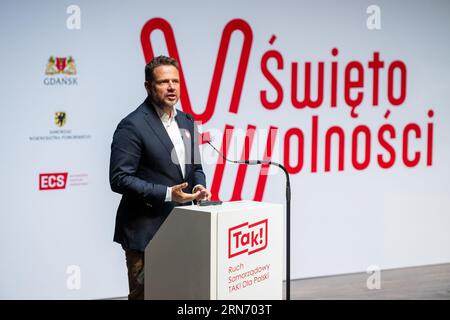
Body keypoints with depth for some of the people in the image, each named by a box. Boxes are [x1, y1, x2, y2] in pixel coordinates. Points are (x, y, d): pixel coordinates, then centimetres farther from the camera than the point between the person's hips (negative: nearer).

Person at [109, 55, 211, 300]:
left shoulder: (186, 122, 11)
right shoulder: (132, 126, -12)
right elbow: (119, 179, -17)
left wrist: (199, 187, -2)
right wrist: (167, 194, -21)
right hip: (145, 231, -7)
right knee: (144, 295, 1)